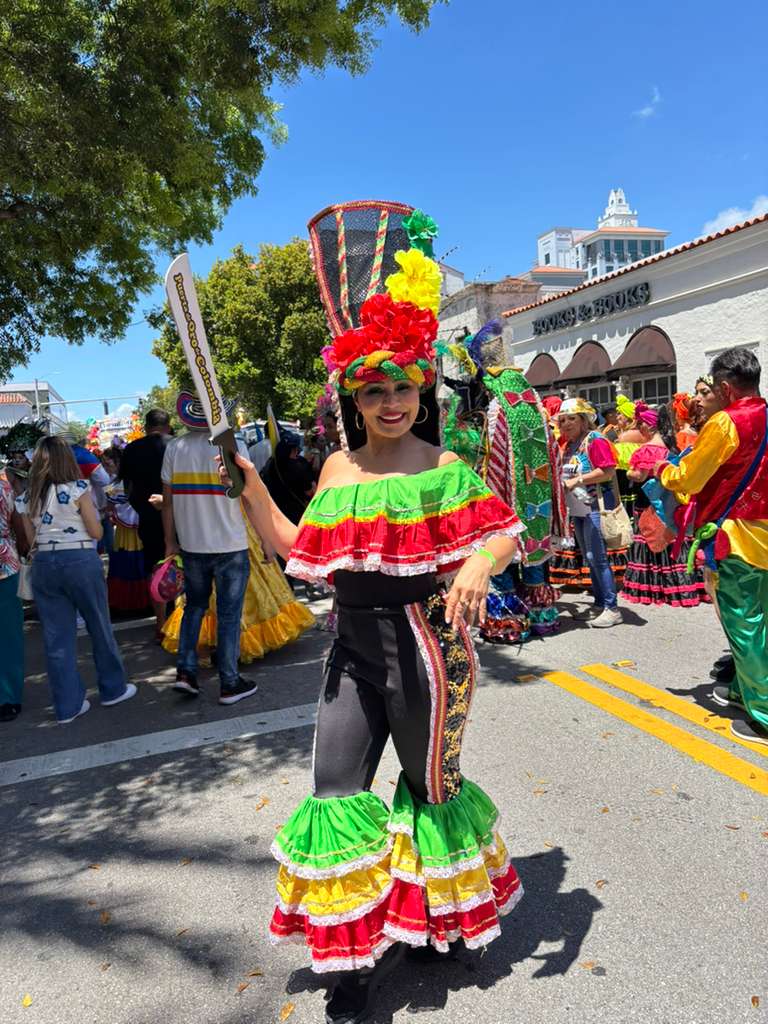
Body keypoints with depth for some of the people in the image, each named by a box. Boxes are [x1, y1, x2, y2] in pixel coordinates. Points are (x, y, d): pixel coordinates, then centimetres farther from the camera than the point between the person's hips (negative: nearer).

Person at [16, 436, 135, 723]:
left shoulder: (27, 497, 5)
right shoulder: (78, 488, -9)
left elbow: (32, 540, 10)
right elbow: (97, 533, -5)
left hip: (43, 564, 4)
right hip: (80, 561, -4)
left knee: (57, 636, 9)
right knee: (100, 627, 13)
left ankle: (67, 705, 15)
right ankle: (113, 689, 26)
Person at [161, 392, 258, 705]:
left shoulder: (175, 447, 1)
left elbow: (168, 501, 2)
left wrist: (170, 543, 11)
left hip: (191, 545, 3)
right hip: (230, 545, -3)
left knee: (194, 607, 21)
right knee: (228, 615, 6)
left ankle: (185, 671, 16)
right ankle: (229, 684, 14)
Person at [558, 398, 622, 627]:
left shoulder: (594, 440, -11)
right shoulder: (569, 445, 14)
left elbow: (609, 471, -20)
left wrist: (578, 480, -20)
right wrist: (561, 480, 8)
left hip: (595, 506, -9)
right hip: (578, 508, 9)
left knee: (597, 557, -9)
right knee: (588, 558, 13)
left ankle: (612, 608, -1)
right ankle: (599, 604, 22)